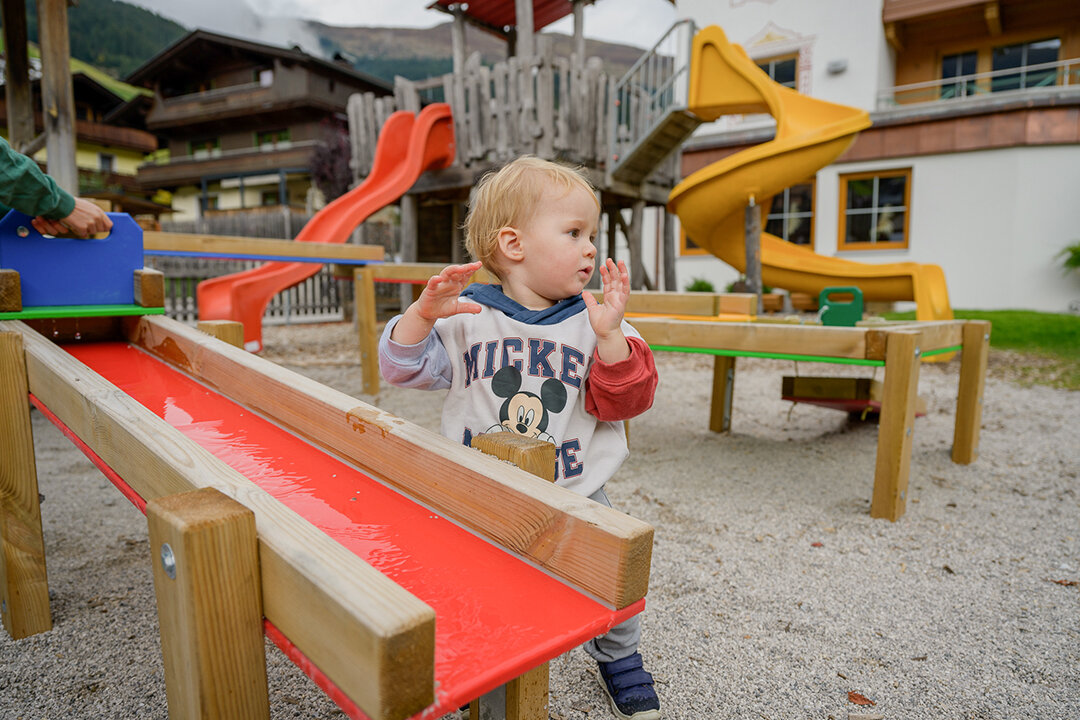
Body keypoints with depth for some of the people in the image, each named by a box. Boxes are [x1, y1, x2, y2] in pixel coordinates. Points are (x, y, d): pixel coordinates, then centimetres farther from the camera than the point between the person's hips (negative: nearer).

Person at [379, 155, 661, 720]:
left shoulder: (593, 323, -4)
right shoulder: (466, 317, -6)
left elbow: (625, 402, -11)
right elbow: (402, 366, -5)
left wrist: (609, 337, -26)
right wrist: (423, 313, -23)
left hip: (576, 496, 1)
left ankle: (619, 658, 41)